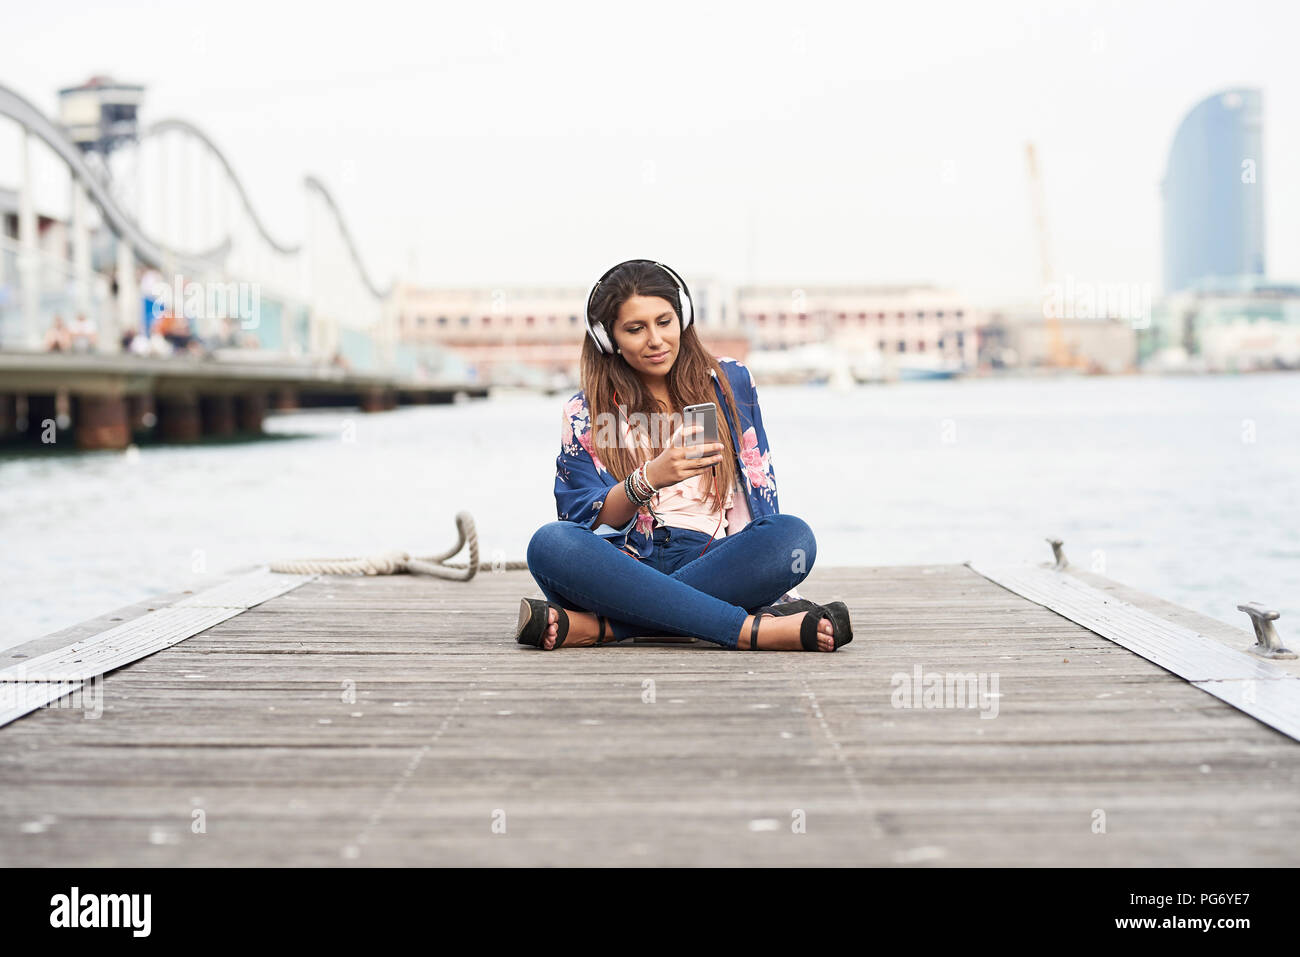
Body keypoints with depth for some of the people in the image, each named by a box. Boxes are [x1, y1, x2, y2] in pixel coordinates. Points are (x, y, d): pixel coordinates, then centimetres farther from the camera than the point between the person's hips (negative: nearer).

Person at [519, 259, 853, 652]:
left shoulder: (730, 381, 14)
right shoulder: (584, 414, 10)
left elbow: (760, 487, 12)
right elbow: (591, 521, -1)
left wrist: (775, 583, 0)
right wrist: (648, 480, -20)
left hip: (716, 560, 1)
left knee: (795, 535, -31)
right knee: (549, 544, -34)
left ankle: (597, 627, -34)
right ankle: (757, 630, -41)